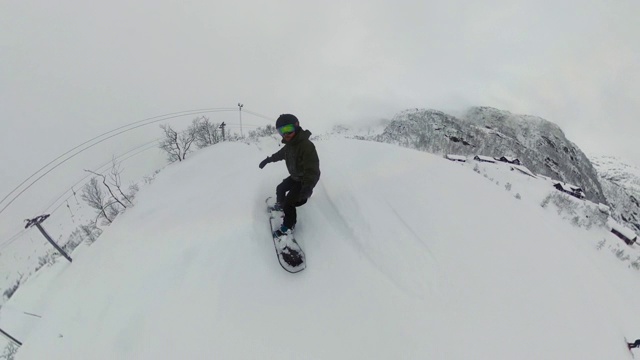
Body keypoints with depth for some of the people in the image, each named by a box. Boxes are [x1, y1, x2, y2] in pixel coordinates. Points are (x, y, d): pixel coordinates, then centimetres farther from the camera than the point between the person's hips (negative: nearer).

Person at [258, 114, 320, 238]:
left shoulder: (306, 146, -34)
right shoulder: (290, 144, -4)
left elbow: (312, 169, -38)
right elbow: (281, 154, 20)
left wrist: (307, 188, -48)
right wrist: (268, 159, 31)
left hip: (304, 180, -9)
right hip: (295, 177, 9)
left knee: (289, 203, -10)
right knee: (280, 188, 26)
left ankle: (288, 228, 10)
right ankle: (280, 205, 56)